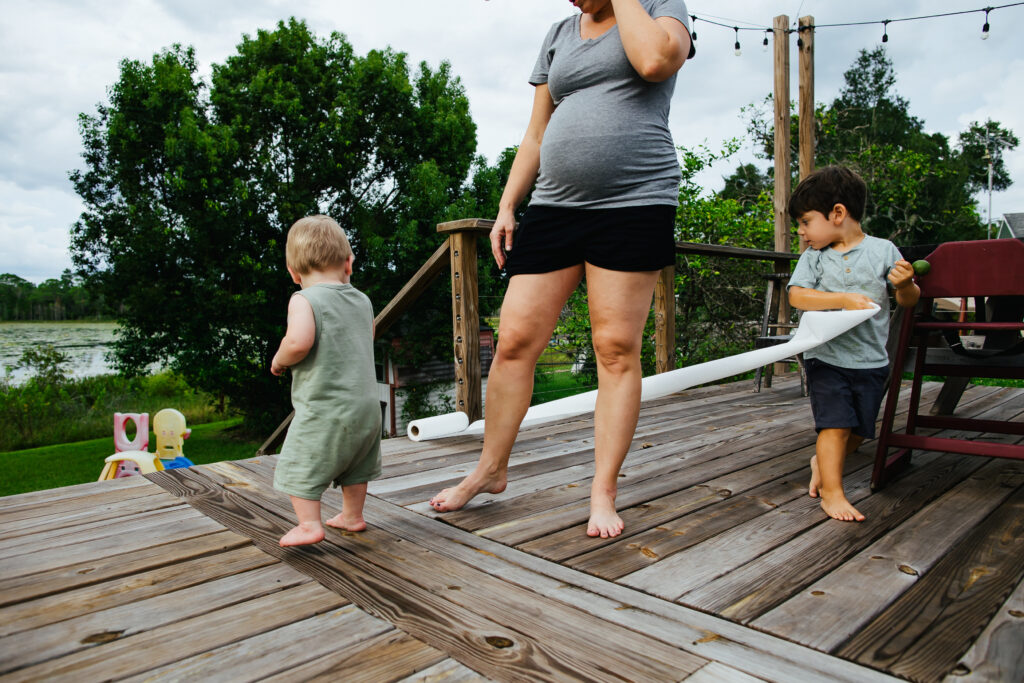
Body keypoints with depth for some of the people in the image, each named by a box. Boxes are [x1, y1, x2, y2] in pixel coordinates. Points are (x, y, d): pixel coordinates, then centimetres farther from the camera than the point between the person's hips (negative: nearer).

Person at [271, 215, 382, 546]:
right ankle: (352, 515, 35)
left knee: (302, 465, 8)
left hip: (323, 407, -7)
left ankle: (308, 525, 6)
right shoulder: (363, 301, 9)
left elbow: (299, 341, -27)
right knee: (355, 464, 22)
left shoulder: (304, 300, -12)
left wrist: (279, 361, -6)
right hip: (367, 404, 7)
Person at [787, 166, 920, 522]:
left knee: (858, 429, 12)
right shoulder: (813, 257, 1)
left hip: (871, 359, 2)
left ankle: (822, 462, 35)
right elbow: (797, 296, -13)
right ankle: (831, 492, -1)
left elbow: (908, 300, 5)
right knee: (836, 425, -10)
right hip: (826, 357, -2)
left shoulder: (883, 250, 0)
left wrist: (905, 284, -17)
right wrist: (844, 299, -22)